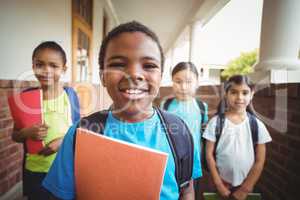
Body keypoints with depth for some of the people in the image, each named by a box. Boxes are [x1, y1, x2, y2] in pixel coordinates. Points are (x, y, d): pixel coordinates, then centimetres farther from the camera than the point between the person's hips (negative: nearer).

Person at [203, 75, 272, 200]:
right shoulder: (216, 123, -11)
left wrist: (245, 189, -5)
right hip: (223, 182, -1)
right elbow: (209, 154, -8)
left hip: (246, 185, 1)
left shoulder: (257, 125, -8)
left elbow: (260, 161, -5)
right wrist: (219, 184, -8)